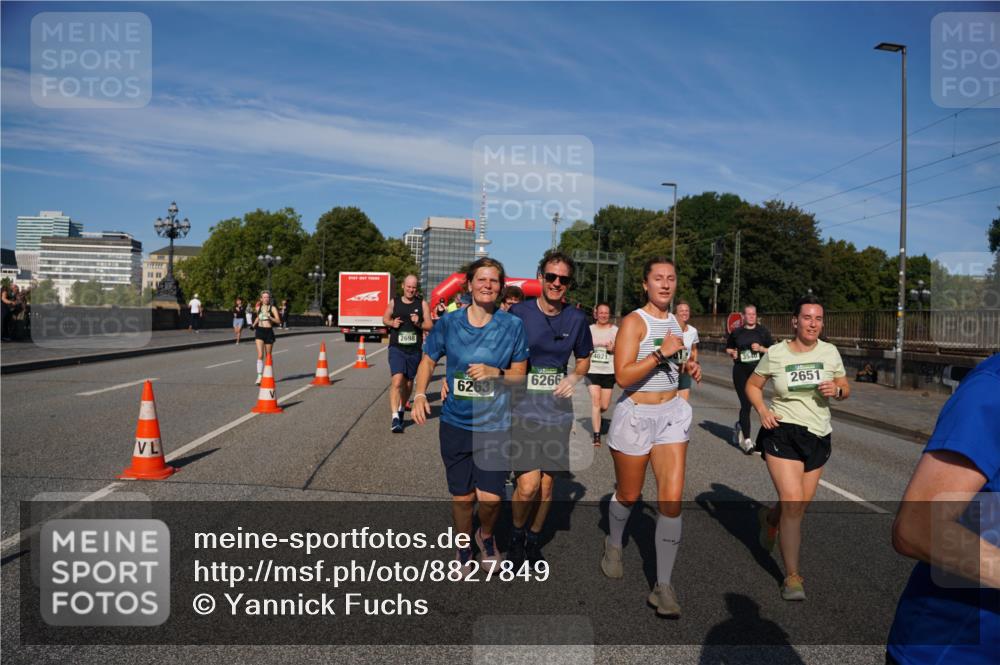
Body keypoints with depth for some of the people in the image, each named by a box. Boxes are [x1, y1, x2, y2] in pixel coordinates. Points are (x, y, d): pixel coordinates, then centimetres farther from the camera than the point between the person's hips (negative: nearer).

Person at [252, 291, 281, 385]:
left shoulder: (273, 308, -1)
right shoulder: (258, 308, 9)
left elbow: (278, 321, -9)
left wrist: (270, 317, -23)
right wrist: (254, 324, 16)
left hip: (269, 332, -1)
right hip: (259, 331, 1)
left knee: (268, 356, 10)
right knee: (260, 355, -13)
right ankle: (259, 376, -19)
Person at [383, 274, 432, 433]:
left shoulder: (422, 304, 2)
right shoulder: (394, 302, 3)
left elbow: (429, 325, 1)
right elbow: (385, 319, 16)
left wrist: (419, 323, -19)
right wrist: (392, 323, -5)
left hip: (414, 350, 2)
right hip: (397, 349, -2)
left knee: (408, 382, 16)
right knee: (397, 381, -18)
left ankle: (401, 410, 39)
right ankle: (395, 418, -19)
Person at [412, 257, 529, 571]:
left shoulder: (512, 325, -4)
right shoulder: (448, 322, -2)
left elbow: (520, 374, 3)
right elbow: (428, 361, 9)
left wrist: (495, 372, -17)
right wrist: (419, 394, -7)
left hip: (495, 425, -1)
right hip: (455, 424, 1)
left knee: (490, 498, -8)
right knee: (462, 497, 12)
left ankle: (486, 535, 28)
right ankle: (464, 547, 41)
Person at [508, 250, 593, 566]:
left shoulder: (576, 318, 2)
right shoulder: (519, 312, -6)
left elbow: (584, 359, 17)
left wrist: (575, 377, -3)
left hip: (557, 411, 3)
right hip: (523, 408, -3)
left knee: (547, 484, 12)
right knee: (528, 485, -12)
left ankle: (533, 540, 36)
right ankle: (516, 534, 19)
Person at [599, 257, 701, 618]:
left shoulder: (675, 322, 9)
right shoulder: (634, 321, -12)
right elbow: (623, 375, -22)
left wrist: (687, 367, 5)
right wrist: (662, 352, -25)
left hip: (672, 413, 5)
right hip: (635, 415, -5)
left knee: (672, 499, -6)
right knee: (629, 495, 13)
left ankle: (663, 587, 4)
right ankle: (613, 545, 45)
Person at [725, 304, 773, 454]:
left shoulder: (763, 331, 4)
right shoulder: (736, 332, 7)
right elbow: (728, 348, 20)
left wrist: (761, 348, -12)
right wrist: (732, 353, -1)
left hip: (757, 370, 0)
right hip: (740, 370, 0)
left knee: (748, 403, 7)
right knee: (745, 404, -7)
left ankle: (739, 426, 38)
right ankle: (746, 440, -1)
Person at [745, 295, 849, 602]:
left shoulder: (829, 352, 1)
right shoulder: (776, 353, -6)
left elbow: (845, 389, 11)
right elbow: (752, 385, 6)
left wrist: (836, 390, -13)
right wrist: (762, 410, -11)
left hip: (818, 436, 4)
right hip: (783, 432, -4)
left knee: (800, 504, 13)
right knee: (793, 503, -13)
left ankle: (769, 518, 49)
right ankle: (792, 576, -1)